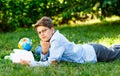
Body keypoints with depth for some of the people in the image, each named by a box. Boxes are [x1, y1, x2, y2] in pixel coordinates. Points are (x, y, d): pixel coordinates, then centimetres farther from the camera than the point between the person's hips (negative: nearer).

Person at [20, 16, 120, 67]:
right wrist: (44, 52, -26)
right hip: (89, 49, 7)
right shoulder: (50, 39, -8)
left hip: (96, 53, -7)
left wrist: (29, 63, -37)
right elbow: (44, 61, -5)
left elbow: (51, 63, -37)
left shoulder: (57, 40, -34)